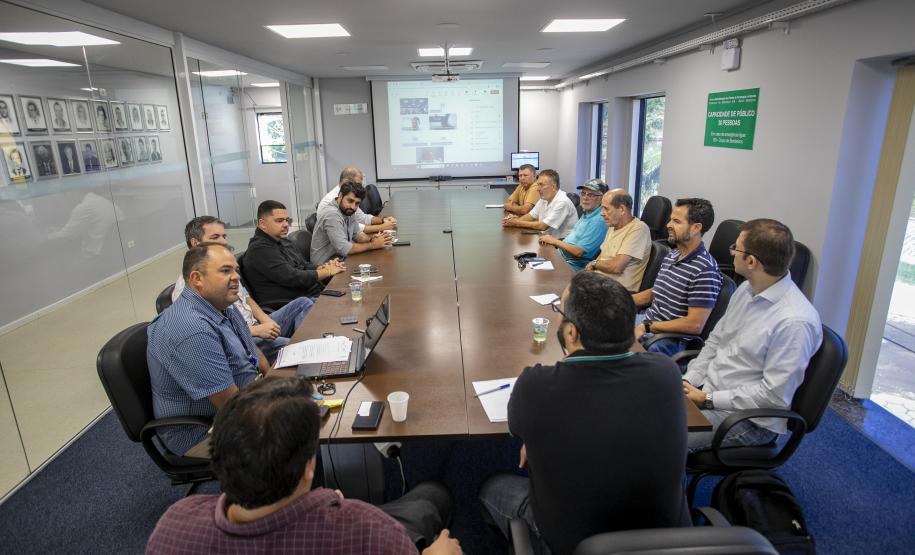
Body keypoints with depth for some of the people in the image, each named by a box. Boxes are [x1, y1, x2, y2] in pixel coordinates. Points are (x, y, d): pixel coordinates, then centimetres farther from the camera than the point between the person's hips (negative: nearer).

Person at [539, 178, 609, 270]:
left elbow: (578, 252, -23)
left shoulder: (599, 220, -20)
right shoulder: (585, 214, 11)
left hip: (574, 266, -9)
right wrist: (552, 240, 5)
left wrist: (555, 241, -11)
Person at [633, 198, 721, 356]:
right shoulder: (671, 256, 8)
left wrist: (647, 327, -19)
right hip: (646, 320, 9)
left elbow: (695, 325, -22)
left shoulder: (704, 270, -19)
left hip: (669, 339, -8)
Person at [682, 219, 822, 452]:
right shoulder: (747, 289, 3)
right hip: (705, 389, 8)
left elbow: (774, 396, -22)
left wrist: (708, 400, -18)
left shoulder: (794, 322, -23)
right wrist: (688, 381, -1)